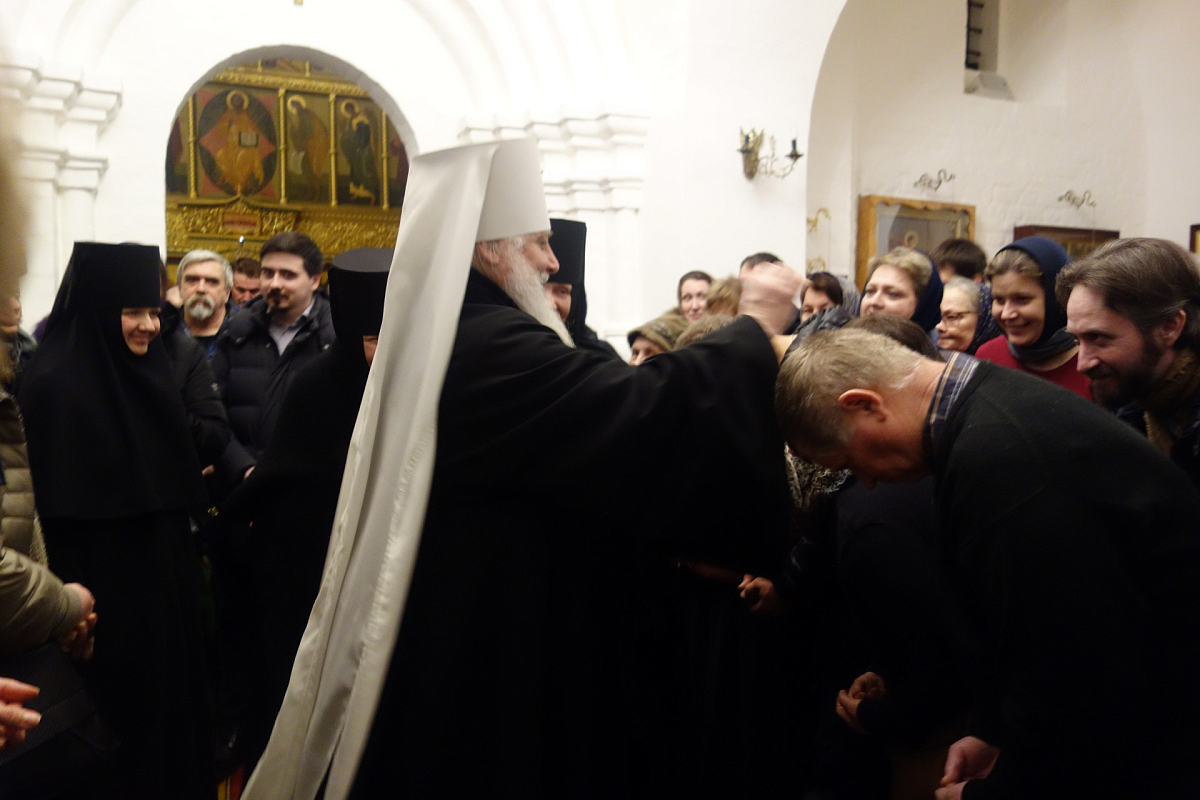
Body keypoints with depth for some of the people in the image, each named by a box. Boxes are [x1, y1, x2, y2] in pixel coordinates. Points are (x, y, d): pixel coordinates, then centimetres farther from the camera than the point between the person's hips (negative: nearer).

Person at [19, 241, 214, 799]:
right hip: (106, 593, -7)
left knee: (169, 706, 16)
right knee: (120, 721, 5)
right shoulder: (54, 384, -16)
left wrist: (184, 568, 13)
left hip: (164, 583, 8)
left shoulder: (145, 372, 8)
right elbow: (58, 511, -18)